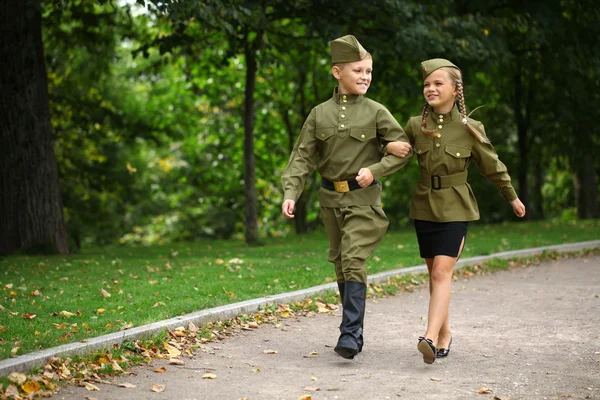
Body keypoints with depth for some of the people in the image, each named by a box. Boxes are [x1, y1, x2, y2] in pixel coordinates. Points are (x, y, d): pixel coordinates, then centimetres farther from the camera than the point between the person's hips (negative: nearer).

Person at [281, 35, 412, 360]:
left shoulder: (376, 112, -4)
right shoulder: (319, 113, 3)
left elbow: (405, 149, -2)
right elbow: (302, 156, 1)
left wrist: (375, 169, -16)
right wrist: (290, 192, -12)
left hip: (363, 199, -4)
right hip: (331, 198, 4)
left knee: (354, 262, -15)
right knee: (340, 264, 12)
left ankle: (350, 335, -14)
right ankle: (355, 329, 26)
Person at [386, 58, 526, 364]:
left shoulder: (470, 129, -6)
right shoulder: (415, 126, 0)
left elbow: (493, 166, 6)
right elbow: (400, 153, 16)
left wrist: (512, 197, 17)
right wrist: (389, 148, -9)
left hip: (455, 209, -3)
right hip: (424, 207, 4)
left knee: (442, 271, -17)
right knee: (434, 274, 10)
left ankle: (431, 337, -27)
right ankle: (444, 334, 25)